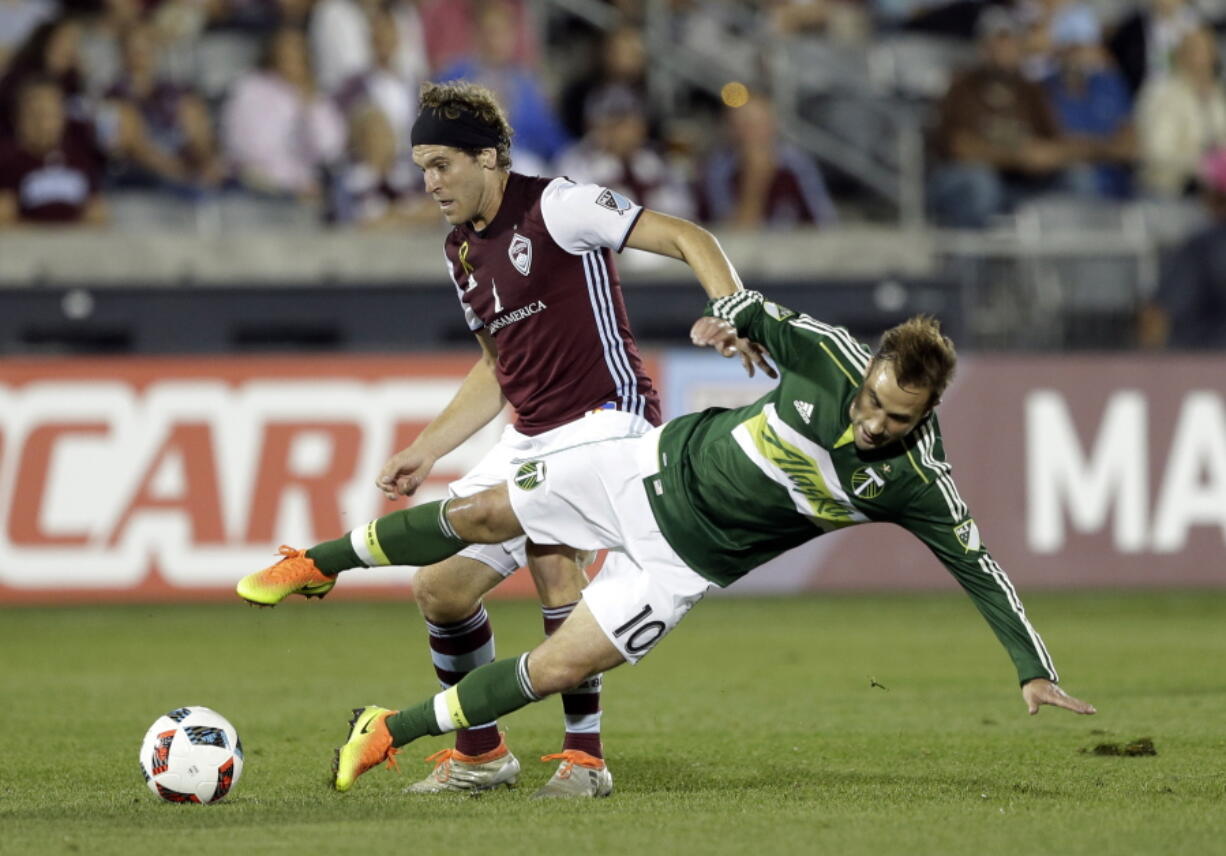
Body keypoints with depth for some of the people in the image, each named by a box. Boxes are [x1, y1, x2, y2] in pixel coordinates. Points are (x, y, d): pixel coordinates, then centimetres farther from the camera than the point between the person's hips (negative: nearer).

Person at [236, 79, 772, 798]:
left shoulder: (555, 206, -10)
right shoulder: (461, 251, 14)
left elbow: (689, 239, -14)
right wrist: (426, 451, 18)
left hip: (608, 415, -9)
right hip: (534, 437, 9)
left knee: (549, 550, -32)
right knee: (441, 588, 2)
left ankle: (586, 754, -24)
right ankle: (480, 752, 21)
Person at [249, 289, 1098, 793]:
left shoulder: (914, 481, -23)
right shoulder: (832, 356, -20)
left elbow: (979, 568, -15)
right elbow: (765, 315, -1)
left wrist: (1035, 669, -18)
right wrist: (731, 316, -23)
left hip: (688, 560, -1)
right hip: (659, 465, 1)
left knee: (555, 670, -3)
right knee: (479, 516, 9)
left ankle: (393, 731, 17)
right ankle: (328, 560, 35)